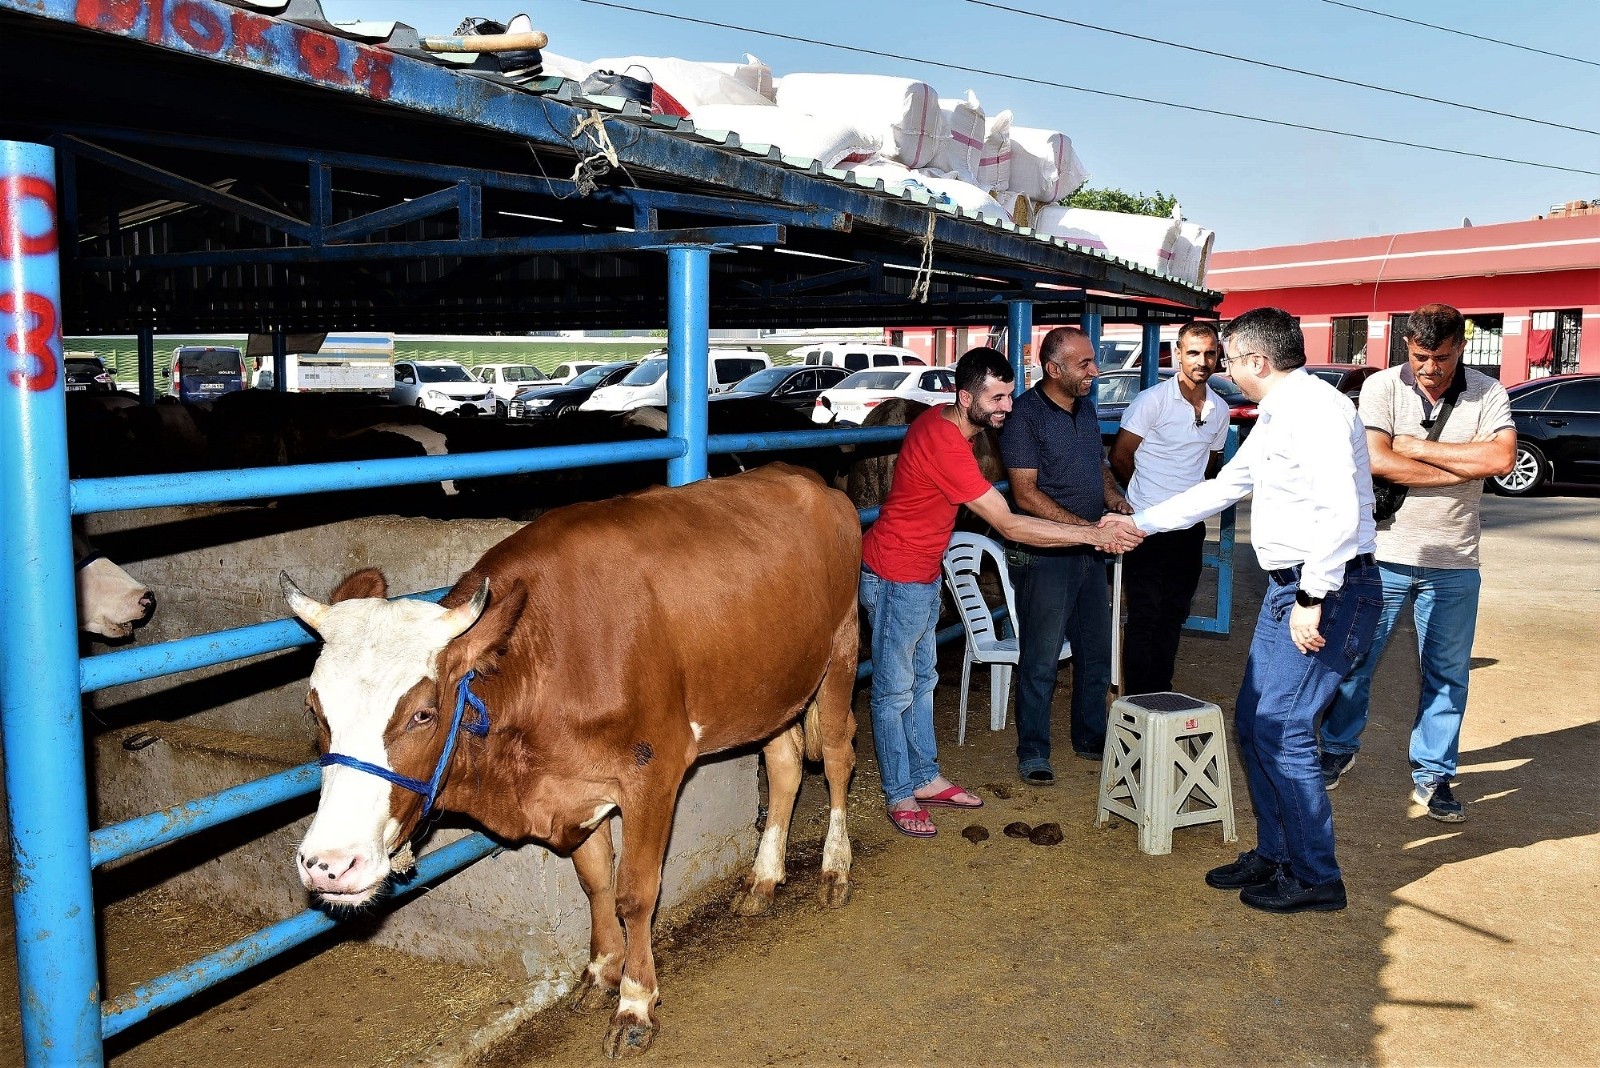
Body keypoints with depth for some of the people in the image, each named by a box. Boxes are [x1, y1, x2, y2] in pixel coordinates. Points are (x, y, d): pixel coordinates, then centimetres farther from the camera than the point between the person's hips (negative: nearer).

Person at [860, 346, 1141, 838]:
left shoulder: (942, 420, 1)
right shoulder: (946, 447, -29)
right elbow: (1010, 526, -28)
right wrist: (1093, 535, -25)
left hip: (923, 574, 10)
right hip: (895, 576, -10)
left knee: (921, 680, 17)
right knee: (895, 690, 2)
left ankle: (926, 779, 29)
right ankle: (900, 797, 13)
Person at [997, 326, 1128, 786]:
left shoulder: (1085, 406, 10)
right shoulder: (1026, 415, -14)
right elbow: (1025, 493, -18)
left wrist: (1113, 495, 1)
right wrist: (1086, 528, -22)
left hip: (1089, 551, 8)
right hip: (1045, 555, -8)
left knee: (1097, 651, 16)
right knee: (1042, 658, 0)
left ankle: (1090, 738, 32)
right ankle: (1032, 752, 13)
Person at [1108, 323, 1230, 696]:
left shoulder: (1219, 411, 7)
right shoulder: (1153, 400, -11)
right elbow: (1120, 457, -5)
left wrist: (1182, 496, 14)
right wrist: (1150, 495, 7)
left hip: (1189, 528, 6)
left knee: (1173, 616, 13)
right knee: (1145, 618, -1)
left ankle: (1161, 694, 24)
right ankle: (1138, 702, 7)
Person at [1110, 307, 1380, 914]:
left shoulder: (1315, 408, -17)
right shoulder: (1275, 417, 16)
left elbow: (1340, 512, -26)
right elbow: (1223, 488, 25)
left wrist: (1312, 599, -23)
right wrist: (1141, 523, 25)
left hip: (1328, 591, -10)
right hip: (1289, 588, 10)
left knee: (1281, 729, -7)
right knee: (1253, 720, 13)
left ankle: (1315, 878, 8)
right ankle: (1274, 855, 26)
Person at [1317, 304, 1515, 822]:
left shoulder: (1487, 394, -2)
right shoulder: (1381, 387, -6)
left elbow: (1503, 457, -18)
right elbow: (1376, 460, -19)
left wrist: (1418, 448, -16)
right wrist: (1464, 469, -14)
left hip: (1454, 564, 1)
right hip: (1383, 553, -1)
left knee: (1447, 674, 9)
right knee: (1354, 659, 9)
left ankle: (1432, 775, 23)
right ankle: (1338, 749, 30)